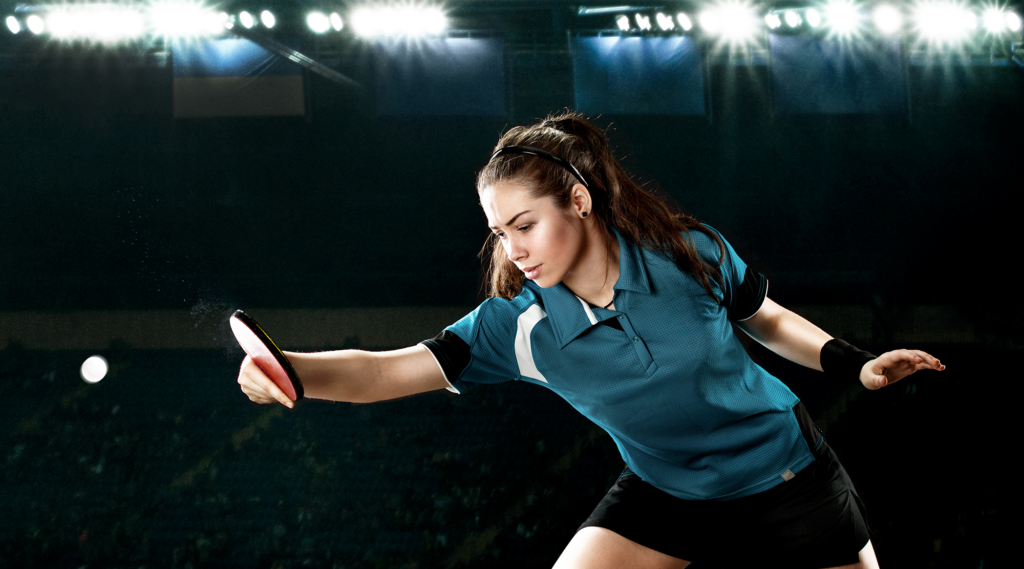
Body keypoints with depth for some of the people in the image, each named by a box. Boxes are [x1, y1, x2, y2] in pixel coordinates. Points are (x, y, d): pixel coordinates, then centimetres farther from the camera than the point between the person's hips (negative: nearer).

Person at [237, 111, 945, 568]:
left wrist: (856, 366, -4)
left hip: (786, 474, -1)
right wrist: (285, 369, -46)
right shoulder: (516, 326, -20)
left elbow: (766, 318, 2)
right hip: (665, 494, 1)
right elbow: (384, 371, -29)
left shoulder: (692, 253, -20)